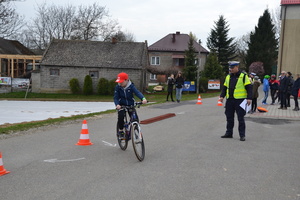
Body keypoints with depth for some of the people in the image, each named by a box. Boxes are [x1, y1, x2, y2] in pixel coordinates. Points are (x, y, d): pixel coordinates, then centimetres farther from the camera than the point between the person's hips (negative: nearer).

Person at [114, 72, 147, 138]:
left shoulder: (131, 86, -11)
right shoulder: (118, 87, -10)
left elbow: (137, 92, -24)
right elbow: (116, 97, -12)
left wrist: (143, 98, -43)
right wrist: (117, 104, -33)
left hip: (130, 105, 1)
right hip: (122, 105, -1)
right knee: (121, 116, -26)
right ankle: (120, 130, -4)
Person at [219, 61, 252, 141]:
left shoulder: (243, 76, -3)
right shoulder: (228, 77, 14)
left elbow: (249, 87, -6)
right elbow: (225, 87, 20)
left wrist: (249, 98, -14)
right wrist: (222, 96, 6)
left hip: (239, 100, -5)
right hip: (229, 100, 6)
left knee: (240, 118, -2)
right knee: (229, 117, 11)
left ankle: (242, 135, 5)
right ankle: (229, 133, 21)